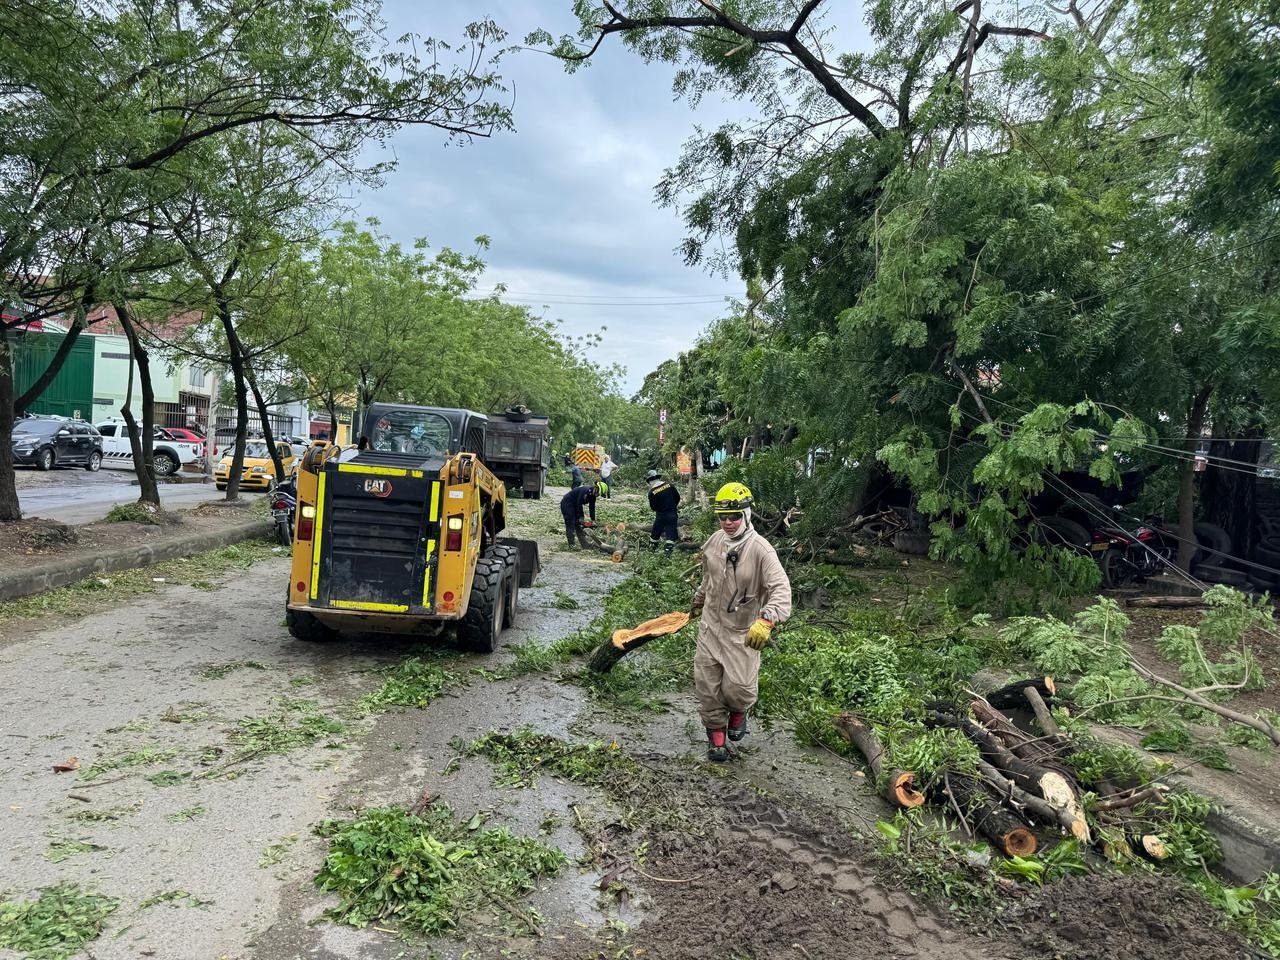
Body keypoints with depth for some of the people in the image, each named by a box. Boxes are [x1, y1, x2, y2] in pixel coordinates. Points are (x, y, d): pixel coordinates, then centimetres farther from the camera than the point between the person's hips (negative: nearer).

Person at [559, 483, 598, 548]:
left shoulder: (593, 495, -1)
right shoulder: (585, 491, -28)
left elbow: (592, 508, 4)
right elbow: (579, 504, -27)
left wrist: (593, 520, 0)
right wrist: (581, 518, -21)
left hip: (574, 505, 9)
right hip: (567, 503, -9)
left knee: (578, 524, 8)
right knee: (570, 525, -12)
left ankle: (584, 543, 9)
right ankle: (571, 545, -13)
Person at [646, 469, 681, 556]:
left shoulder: (652, 492, -12)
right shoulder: (669, 485, -6)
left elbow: (653, 507, -2)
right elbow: (678, 497, 3)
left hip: (660, 516, -1)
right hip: (672, 515, 1)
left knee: (654, 533, 17)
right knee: (671, 535, 4)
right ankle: (668, 552, -5)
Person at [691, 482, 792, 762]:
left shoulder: (760, 549, -23)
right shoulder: (714, 542, -4)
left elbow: (781, 589, -33)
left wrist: (766, 621, -49)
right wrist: (698, 600, 32)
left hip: (743, 632, -4)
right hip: (710, 625, 5)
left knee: (737, 686, -2)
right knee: (707, 684, 7)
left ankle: (738, 713, 35)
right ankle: (716, 734, 29)